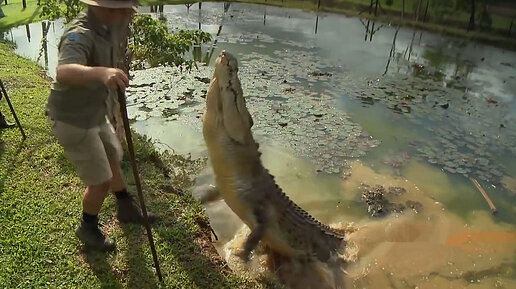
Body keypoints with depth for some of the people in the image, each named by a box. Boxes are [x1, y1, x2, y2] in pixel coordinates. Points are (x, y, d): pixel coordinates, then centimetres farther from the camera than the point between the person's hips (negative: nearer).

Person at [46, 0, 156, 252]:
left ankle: (127, 209, 47)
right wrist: (101, 72, -68)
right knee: (101, 181, -1)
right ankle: (88, 229, 27)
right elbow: (64, 72, -51)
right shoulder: (80, 35, -30)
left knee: (113, 159, 24)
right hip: (72, 120, -9)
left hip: (96, 114, 9)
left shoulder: (110, 25, -4)